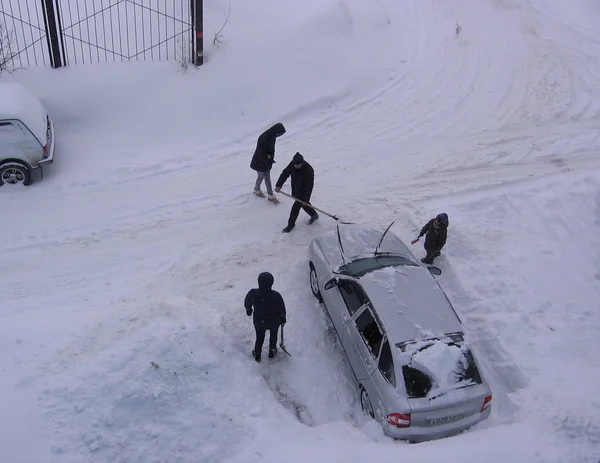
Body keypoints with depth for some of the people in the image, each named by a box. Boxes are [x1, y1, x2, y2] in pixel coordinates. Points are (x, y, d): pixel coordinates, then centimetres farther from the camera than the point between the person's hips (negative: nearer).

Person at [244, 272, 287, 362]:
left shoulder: (252, 293, -29)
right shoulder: (276, 296, -34)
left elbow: (247, 303, -6)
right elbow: (282, 309, -16)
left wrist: (248, 310, 18)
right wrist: (283, 317, 6)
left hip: (258, 321, 1)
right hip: (274, 321, -1)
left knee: (259, 337, 28)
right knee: (273, 335, 31)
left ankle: (257, 354, 46)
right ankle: (272, 351, 50)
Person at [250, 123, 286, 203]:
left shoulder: (272, 136, -8)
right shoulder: (264, 138, -34)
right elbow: (262, 153, -27)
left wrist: (271, 158, 3)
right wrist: (270, 160, -18)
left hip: (267, 160, 7)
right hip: (260, 162, -7)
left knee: (267, 178, 16)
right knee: (261, 176, 16)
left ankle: (271, 196, 26)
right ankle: (257, 190, 45)